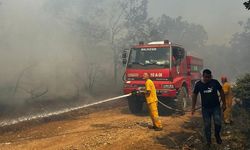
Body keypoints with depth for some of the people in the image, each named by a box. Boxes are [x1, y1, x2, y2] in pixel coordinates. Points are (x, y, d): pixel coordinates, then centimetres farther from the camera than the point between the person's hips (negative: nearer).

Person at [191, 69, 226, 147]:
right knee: (207, 125, 6)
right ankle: (208, 141, 24)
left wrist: (224, 103, 3)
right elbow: (194, 95, 3)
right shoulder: (198, 84, -6)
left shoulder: (215, 82, -7)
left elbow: (221, 92, 3)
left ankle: (217, 135, 22)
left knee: (218, 123, -10)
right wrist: (193, 107, 1)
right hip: (205, 108, 1)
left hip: (216, 107, 0)